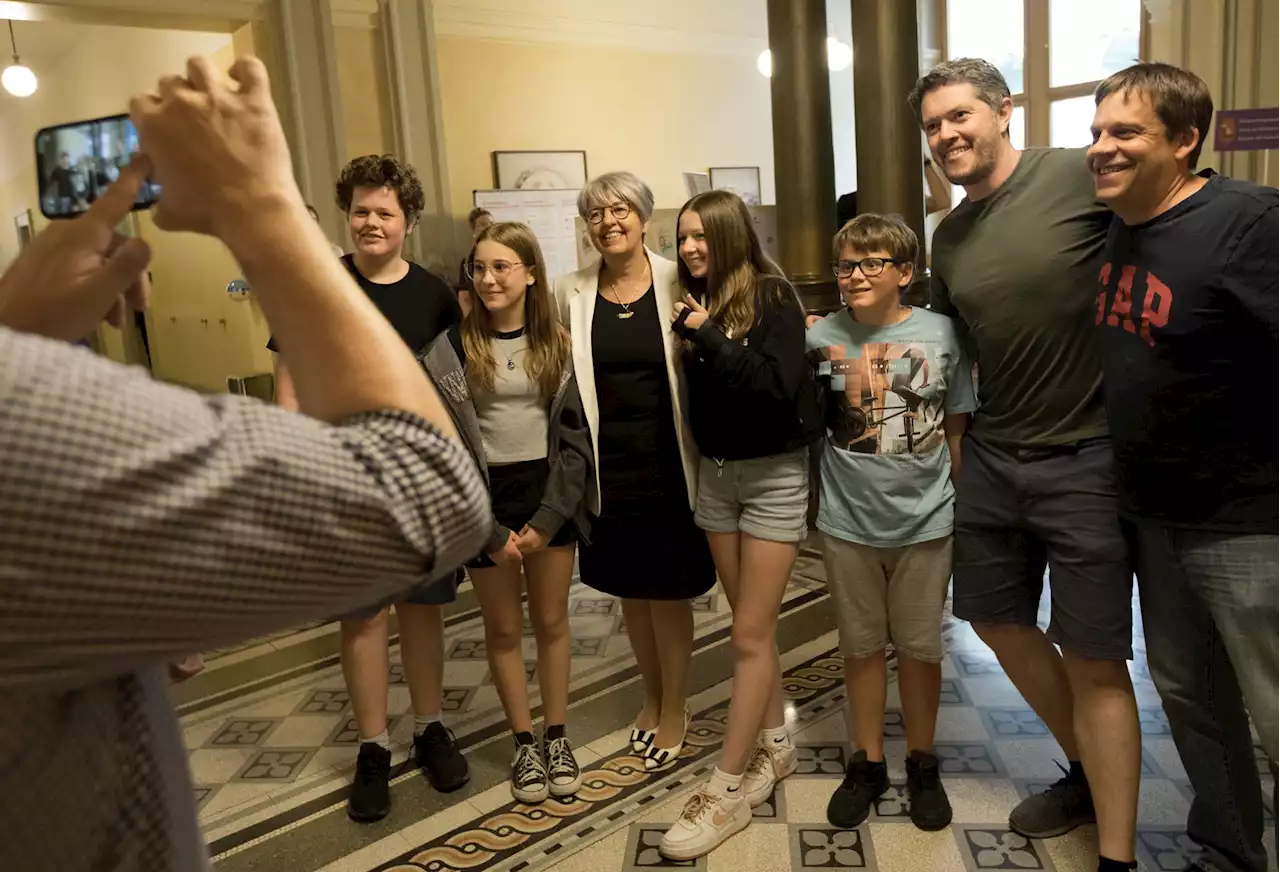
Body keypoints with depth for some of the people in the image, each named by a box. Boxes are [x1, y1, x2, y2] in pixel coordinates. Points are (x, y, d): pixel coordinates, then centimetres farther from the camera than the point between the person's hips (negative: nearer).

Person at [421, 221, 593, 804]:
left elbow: (576, 435, -1)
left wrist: (547, 519, -9)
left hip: (551, 495, 1)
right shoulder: (451, 349, -5)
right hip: (485, 499, -1)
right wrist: (489, 528, -11)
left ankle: (556, 737, 29)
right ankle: (524, 745, 27)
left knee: (551, 621, 12)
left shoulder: (558, 344, 0)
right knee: (504, 628, 10)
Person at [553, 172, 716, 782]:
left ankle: (675, 710, 31)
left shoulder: (678, 285, -7)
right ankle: (652, 697, 40)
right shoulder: (570, 294, 0)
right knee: (630, 593, 17)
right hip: (607, 466, 3)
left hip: (667, 463, -3)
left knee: (670, 592, 9)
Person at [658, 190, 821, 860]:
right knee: (753, 626, 15)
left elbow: (778, 386, -23)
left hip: (773, 474, -6)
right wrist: (687, 344, -5)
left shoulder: (773, 297, -11)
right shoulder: (696, 302, 5)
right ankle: (775, 745, 33)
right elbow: (693, 394, 9)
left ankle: (727, 789, 8)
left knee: (751, 635, -2)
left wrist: (708, 338, -21)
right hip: (714, 473, 6)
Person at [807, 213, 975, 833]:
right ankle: (867, 763, 32)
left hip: (925, 523, -1)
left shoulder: (941, 336, -6)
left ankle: (922, 764, 34)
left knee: (920, 647, 13)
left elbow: (955, 431, 1)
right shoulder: (822, 339, -4)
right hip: (848, 522, 1)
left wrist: (964, 507, 3)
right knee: (861, 646, 14)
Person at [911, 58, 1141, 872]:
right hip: (991, 458, 7)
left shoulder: (1082, 175, -13)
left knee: (1095, 661, 0)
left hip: (1084, 460, -7)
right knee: (999, 621, 18)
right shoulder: (949, 238, 8)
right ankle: (1086, 772, 42)